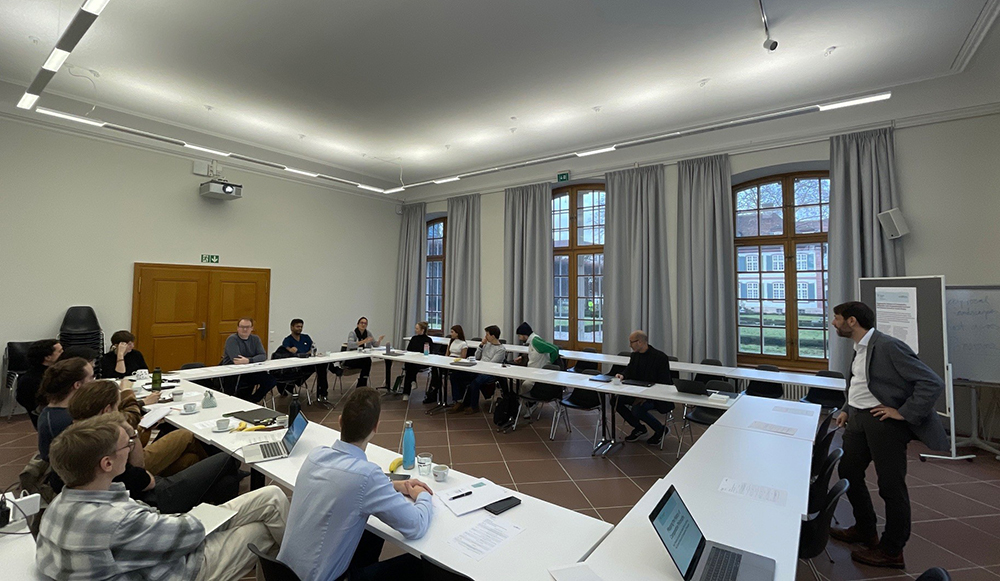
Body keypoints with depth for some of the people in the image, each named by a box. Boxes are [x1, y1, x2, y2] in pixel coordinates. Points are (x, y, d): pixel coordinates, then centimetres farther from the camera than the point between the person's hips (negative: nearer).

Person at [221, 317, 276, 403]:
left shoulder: (255, 339, 10)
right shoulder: (232, 339, -6)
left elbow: (263, 356, -5)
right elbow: (236, 360, -19)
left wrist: (248, 360, -22)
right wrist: (256, 359, -16)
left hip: (250, 373, 5)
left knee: (272, 379, -17)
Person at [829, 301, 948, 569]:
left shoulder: (888, 346, -17)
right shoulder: (860, 348, 10)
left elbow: (933, 383, -18)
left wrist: (903, 413, -18)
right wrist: (850, 410, 13)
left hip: (884, 420, -9)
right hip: (858, 419, 9)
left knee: (891, 485, 4)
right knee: (848, 471, 16)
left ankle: (892, 551, 21)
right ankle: (865, 531, 36)